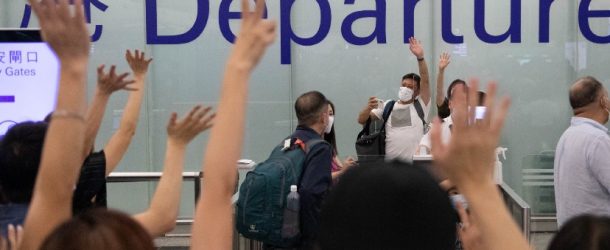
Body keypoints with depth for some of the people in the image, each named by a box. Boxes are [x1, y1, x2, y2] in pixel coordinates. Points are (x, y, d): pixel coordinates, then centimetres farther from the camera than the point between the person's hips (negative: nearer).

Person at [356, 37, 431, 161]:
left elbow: (425, 80, -7)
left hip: (414, 163, -1)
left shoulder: (420, 105, 7)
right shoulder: (387, 105, 13)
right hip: (390, 163, 2)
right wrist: (369, 107, -14)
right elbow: (361, 120, 8)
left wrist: (420, 57, -20)